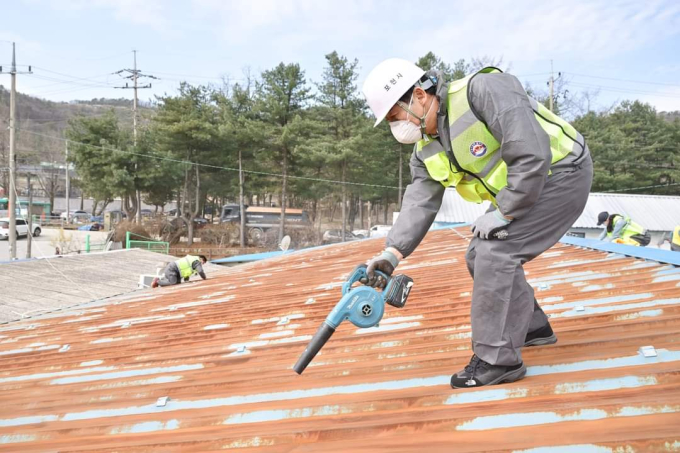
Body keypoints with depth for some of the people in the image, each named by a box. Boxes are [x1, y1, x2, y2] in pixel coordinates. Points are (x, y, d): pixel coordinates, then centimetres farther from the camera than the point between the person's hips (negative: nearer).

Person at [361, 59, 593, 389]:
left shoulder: (483, 90, -26)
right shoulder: (427, 151, 1)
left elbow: (531, 155, -31)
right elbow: (419, 203, -6)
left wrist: (503, 213, -25)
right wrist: (392, 253, -21)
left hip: (561, 173, -9)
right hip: (519, 189, 9)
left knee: (495, 253, -19)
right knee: (480, 258, 10)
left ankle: (498, 360, -9)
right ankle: (532, 327, 29)